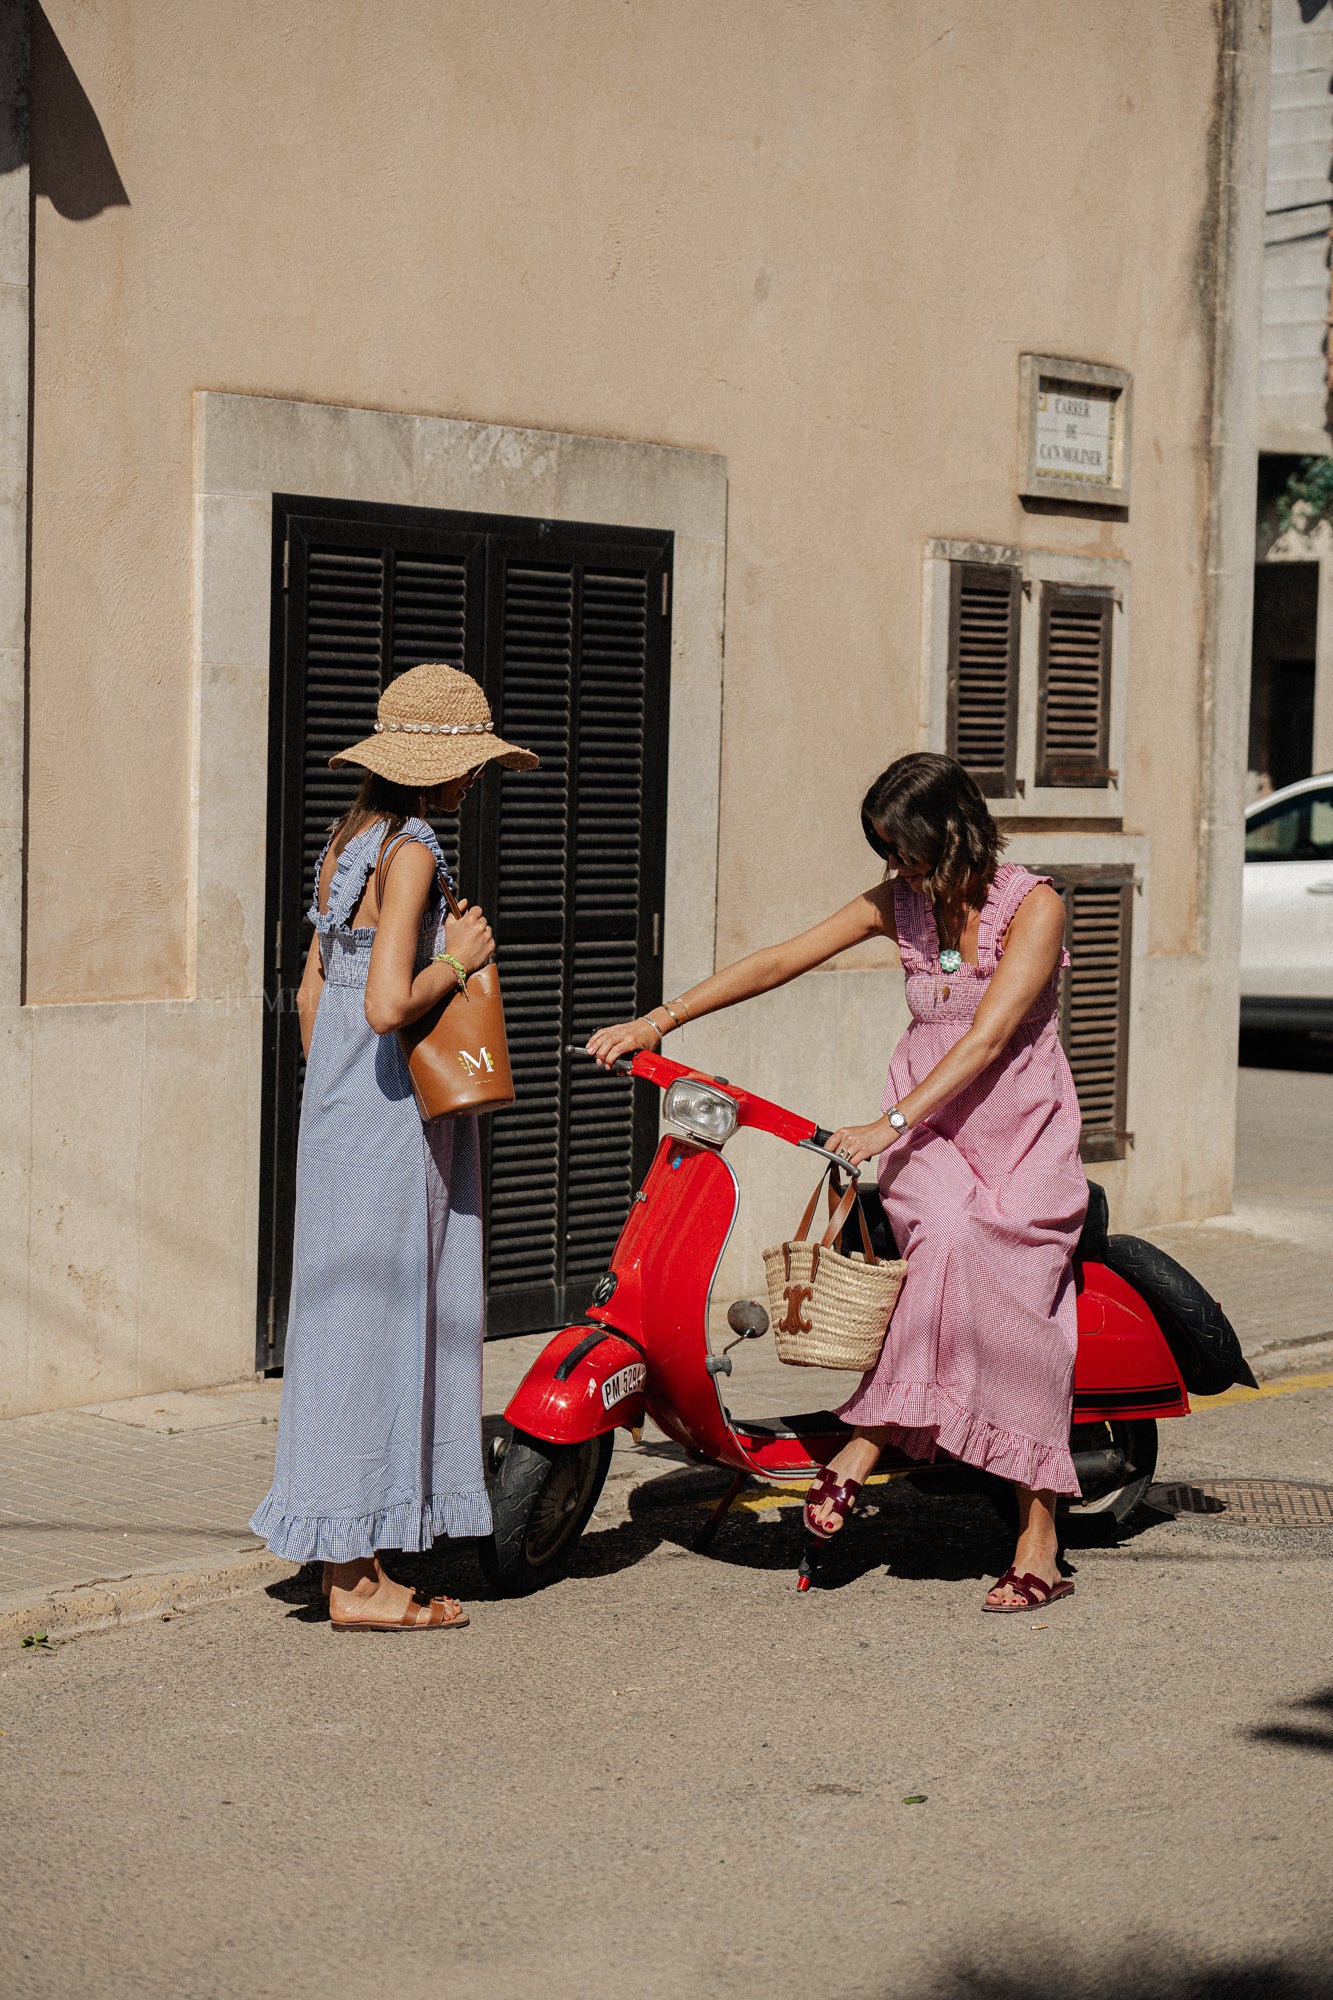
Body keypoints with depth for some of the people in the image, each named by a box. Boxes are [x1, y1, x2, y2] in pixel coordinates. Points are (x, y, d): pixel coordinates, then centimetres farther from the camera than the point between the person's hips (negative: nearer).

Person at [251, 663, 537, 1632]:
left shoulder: (346, 846, 12)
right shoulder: (410, 853, -16)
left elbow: (312, 995, 17)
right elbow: (389, 1007, -26)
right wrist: (459, 960, -10)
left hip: (338, 1114, 9)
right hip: (398, 1123, -9)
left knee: (356, 1320, 13)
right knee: (380, 1321, -3)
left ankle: (356, 1560, 20)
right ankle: (356, 1577, 4)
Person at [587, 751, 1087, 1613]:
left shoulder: (1033, 905, -12)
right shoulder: (901, 901, 5)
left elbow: (988, 1036, -21)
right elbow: (779, 962, 5)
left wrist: (893, 1123, -30)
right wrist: (659, 1021, -1)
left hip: (1021, 1130, -3)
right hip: (928, 1128, 3)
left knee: (1014, 1301, -16)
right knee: (948, 1236, -30)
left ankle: (1039, 1538, -12)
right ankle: (869, 1439, -29)